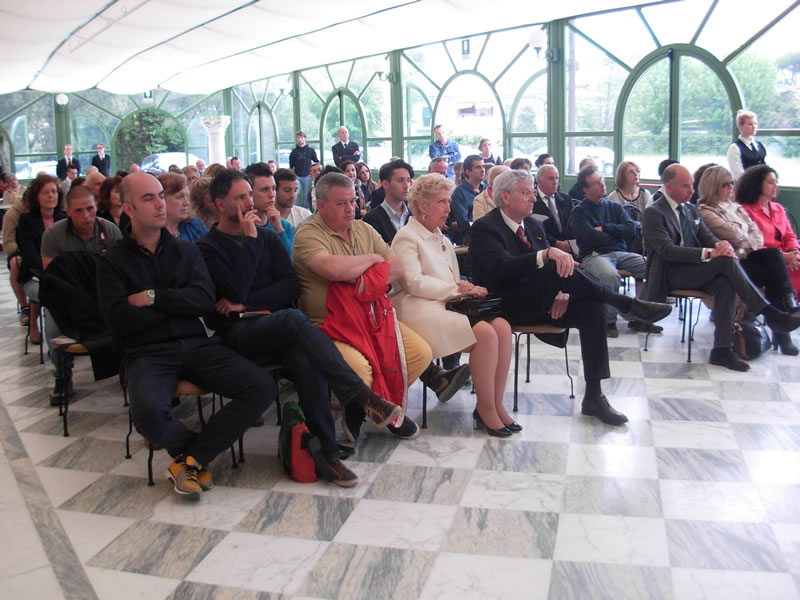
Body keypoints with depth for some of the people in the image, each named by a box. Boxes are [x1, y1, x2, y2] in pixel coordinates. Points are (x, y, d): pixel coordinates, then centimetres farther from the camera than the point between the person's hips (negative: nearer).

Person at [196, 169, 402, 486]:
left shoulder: (266, 237, 19)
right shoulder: (208, 247, 6)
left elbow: (292, 285, 7)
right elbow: (235, 291, -11)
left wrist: (247, 303, -5)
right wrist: (249, 240, -6)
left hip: (276, 330, 4)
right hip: (238, 334, -3)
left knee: (306, 363, -32)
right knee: (293, 318, -35)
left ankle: (329, 454, -30)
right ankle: (364, 397, -39)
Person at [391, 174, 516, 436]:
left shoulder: (441, 239, 25)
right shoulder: (407, 237, -1)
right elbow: (415, 282, -14)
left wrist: (463, 287, -2)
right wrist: (457, 289, -14)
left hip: (446, 304, 8)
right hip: (419, 309, -8)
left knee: (502, 326, -18)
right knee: (485, 333, -28)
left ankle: (495, 405, -13)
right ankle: (485, 410, -15)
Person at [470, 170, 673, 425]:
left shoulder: (533, 225, 14)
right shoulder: (484, 228, -9)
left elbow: (550, 264, 12)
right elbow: (504, 266, -25)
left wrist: (561, 291, -11)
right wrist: (547, 255, -39)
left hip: (539, 303, 7)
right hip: (507, 308, -7)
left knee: (591, 307, -19)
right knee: (555, 268, -30)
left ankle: (593, 396, -17)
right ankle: (630, 305, -21)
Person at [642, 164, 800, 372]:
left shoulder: (692, 210, 18)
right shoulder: (653, 213, -7)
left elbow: (706, 237, 11)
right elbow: (667, 250, -19)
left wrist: (721, 245, -16)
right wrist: (708, 253, -29)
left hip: (694, 271, 7)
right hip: (669, 275, -6)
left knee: (725, 283, -27)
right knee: (726, 261, -26)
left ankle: (721, 350, -26)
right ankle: (769, 313, -21)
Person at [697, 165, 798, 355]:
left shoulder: (734, 206, 22)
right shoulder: (705, 211, -3)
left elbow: (756, 233, 14)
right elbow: (735, 234, -12)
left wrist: (746, 243, -8)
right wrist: (748, 238, 9)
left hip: (745, 256, 6)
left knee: (773, 254, -25)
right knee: (772, 275, -24)